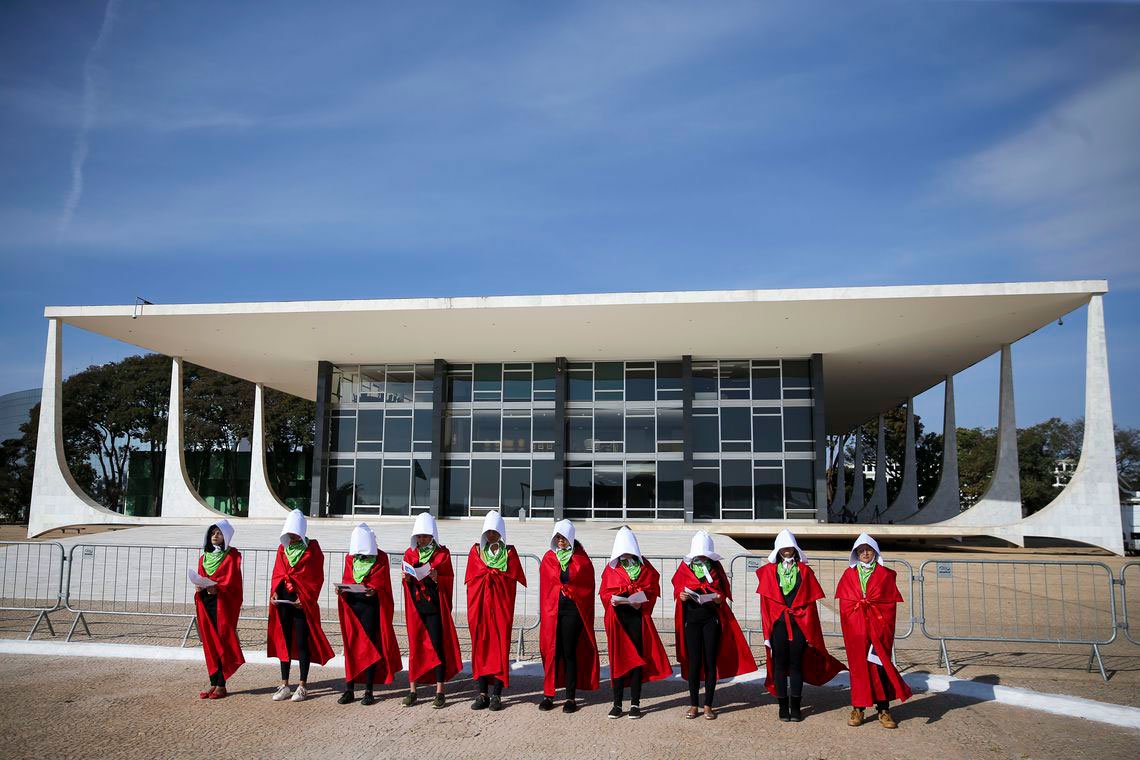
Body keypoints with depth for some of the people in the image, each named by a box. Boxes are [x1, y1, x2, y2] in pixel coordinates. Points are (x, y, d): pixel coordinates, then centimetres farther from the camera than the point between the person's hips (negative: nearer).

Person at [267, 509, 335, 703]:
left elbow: (316, 578, -6)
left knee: (302, 643, -1)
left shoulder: (312, 549, -3)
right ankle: (284, 685, 16)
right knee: (284, 642, 8)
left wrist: (304, 598, -15)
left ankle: (303, 686, 6)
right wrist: (275, 592, -6)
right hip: (283, 601, 4)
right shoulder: (282, 548, 10)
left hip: (302, 602, -4)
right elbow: (277, 574, 11)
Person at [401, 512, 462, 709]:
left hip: (435, 607, -3)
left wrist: (436, 578, -20)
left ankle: (440, 691, 3)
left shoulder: (442, 553, 1)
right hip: (415, 607, 3)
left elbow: (448, 580, -1)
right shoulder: (410, 553, 10)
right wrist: (407, 579, -12)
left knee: (438, 646, -3)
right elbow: (407, 581, 10)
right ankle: (412, 690, 12)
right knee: (414, 646, 5)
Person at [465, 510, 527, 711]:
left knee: (500, 647, -3)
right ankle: (482, 694, 8)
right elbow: (472, 578, 1)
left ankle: (497, 695, 1)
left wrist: (488, 573, -5)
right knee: (480, 646, 1)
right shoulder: (476, 550, 9)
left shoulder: (509, 552, 6)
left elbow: (512, 578, -4)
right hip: (480, 604, 1)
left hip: (501, 604, -1)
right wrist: (497, 574, -6)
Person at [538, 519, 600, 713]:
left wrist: (567, 590, -5)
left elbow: (587, 585, 1)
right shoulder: (548, 558, 8)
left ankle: (571, 697, 7)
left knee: (569, 652, 0)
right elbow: (545, 586, 9)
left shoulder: (580, 559, 3)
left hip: (572, 610, -2)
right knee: (551, 652, 2)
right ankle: (548, 695, 11)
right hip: (552, 609, 2)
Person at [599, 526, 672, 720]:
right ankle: (617, 703, 10)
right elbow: (604, 593, 5)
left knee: (637, 659, 2)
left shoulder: (645, 567, 5)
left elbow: (652, 591, 1)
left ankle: (635, 703, 11)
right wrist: (612, 600, -14)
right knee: (618, 659, 3)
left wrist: (641, 603, -15)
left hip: (638, 618, 0)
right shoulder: (611, 568, 6)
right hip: (617, 618, 0)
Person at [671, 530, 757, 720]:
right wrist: (681, 596, -17)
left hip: (712, 619, 1)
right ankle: (693, 704, 11)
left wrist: (720, 598, -13)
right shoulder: (685, 566, 4)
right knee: (694, 662, 1)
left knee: (710, 662, 2)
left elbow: (725, 590, 9)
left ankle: (708, 705, 11)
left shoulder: (716, 567, 6)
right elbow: (677, 588, 5)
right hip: (692, 619, 0)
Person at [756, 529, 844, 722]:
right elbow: (765, 602, 2)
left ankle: (795, 706, 14)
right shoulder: (769, 571, 4)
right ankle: (783, 706, 14)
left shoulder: (804, 571, 5)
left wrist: (810, 633, 0)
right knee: (779, 664, 4)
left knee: (796, 664, 4)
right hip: (778, 624, 0)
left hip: (799, 623, 0)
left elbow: (810, 602, 4)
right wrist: (767, 630, -5)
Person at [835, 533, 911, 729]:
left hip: (878, 626, -1)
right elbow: (844, 603, 6)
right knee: (858, 666, 4)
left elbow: (890, 604, 1)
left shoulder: (885, 574, 4)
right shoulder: (849, 575, 8)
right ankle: (858, 709, 11)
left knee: (879, 665, -2)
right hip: (855, 628, 1)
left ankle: (883, 710, 7)